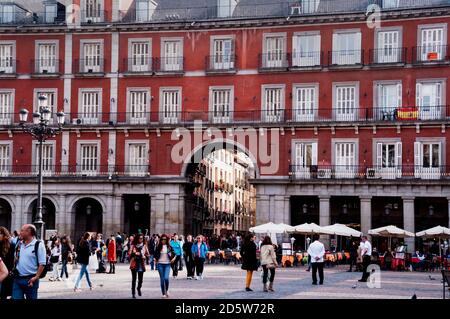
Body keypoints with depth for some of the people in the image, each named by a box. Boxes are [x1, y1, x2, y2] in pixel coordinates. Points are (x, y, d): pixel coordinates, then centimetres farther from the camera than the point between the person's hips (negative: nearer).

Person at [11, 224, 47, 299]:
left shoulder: (38, 245, -10)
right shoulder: (19, 244, 10)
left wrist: (36, 277, -18)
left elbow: (42, 263, -12)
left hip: (30, 280, -5)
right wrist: (14, 269, 5)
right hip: (17, 278, 5)